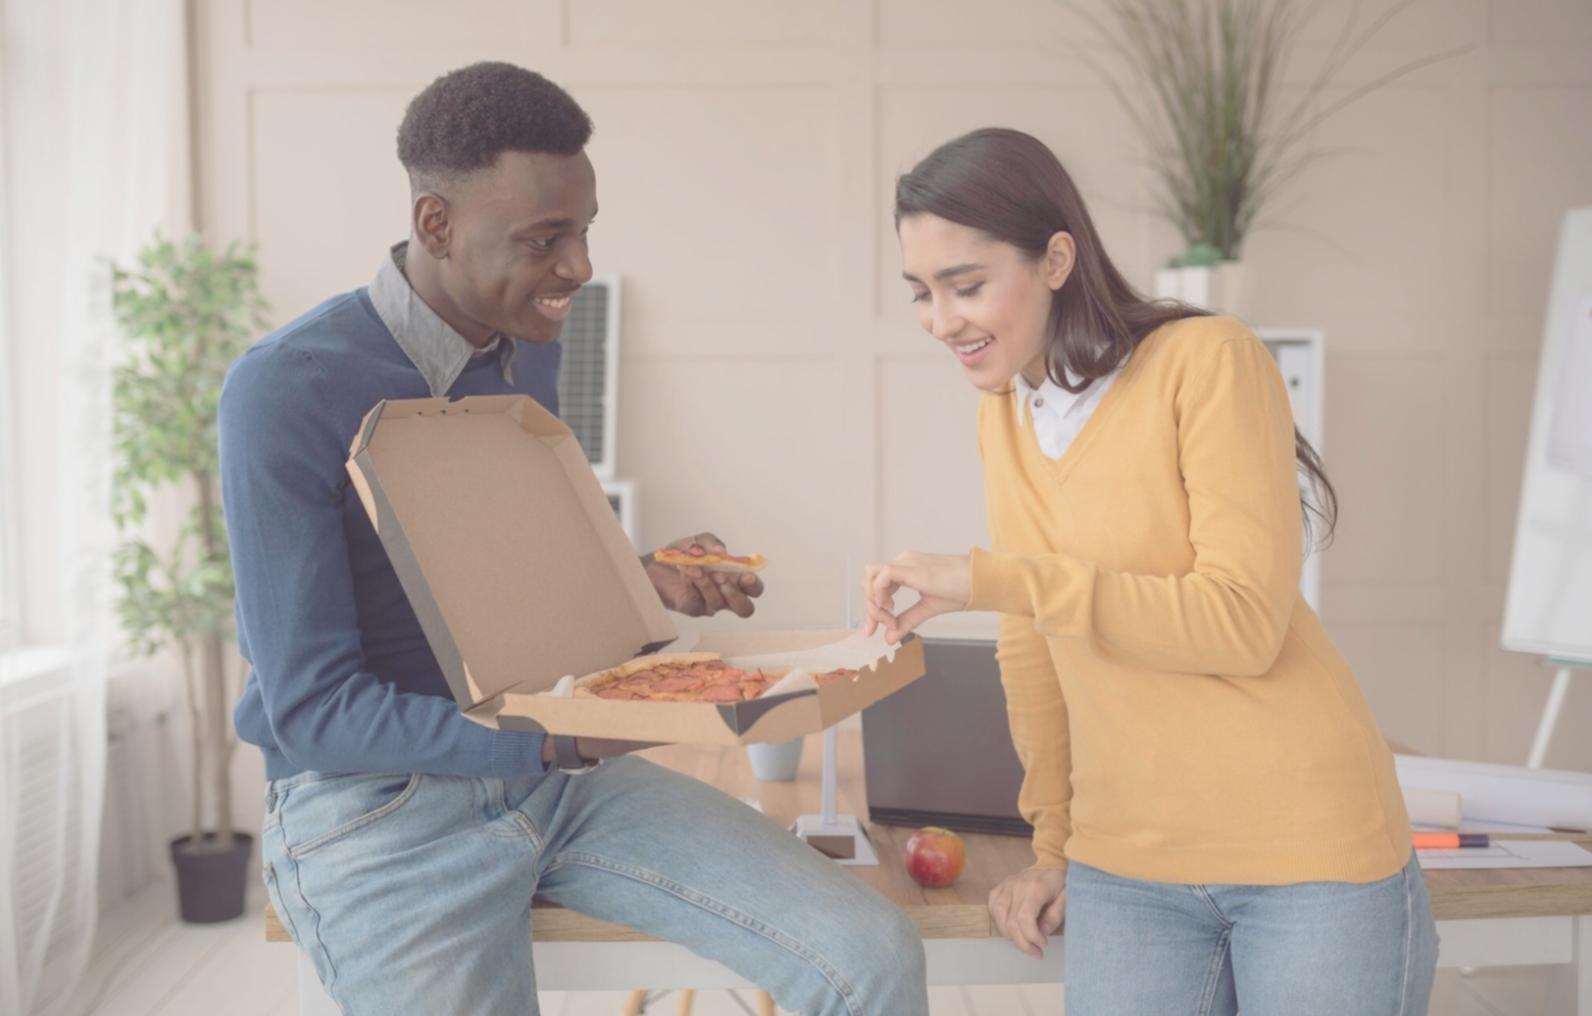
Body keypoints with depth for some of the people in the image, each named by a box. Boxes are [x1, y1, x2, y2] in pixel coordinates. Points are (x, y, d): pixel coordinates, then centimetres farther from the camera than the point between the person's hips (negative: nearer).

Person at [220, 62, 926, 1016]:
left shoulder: (528, 349, 5)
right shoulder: (286, 392, -17)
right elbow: (313, 710, -18)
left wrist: (648, 577, -1)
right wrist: (564, 740, -27)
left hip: (550, 768, 5)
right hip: (372, 803, -5)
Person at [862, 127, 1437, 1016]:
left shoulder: (1208, 362, -11)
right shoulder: (1003, 415, 7)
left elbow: (1244, 623, -19)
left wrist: (992, 578, -22)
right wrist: (1054, 845, 13)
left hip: (1309, 855, -4)